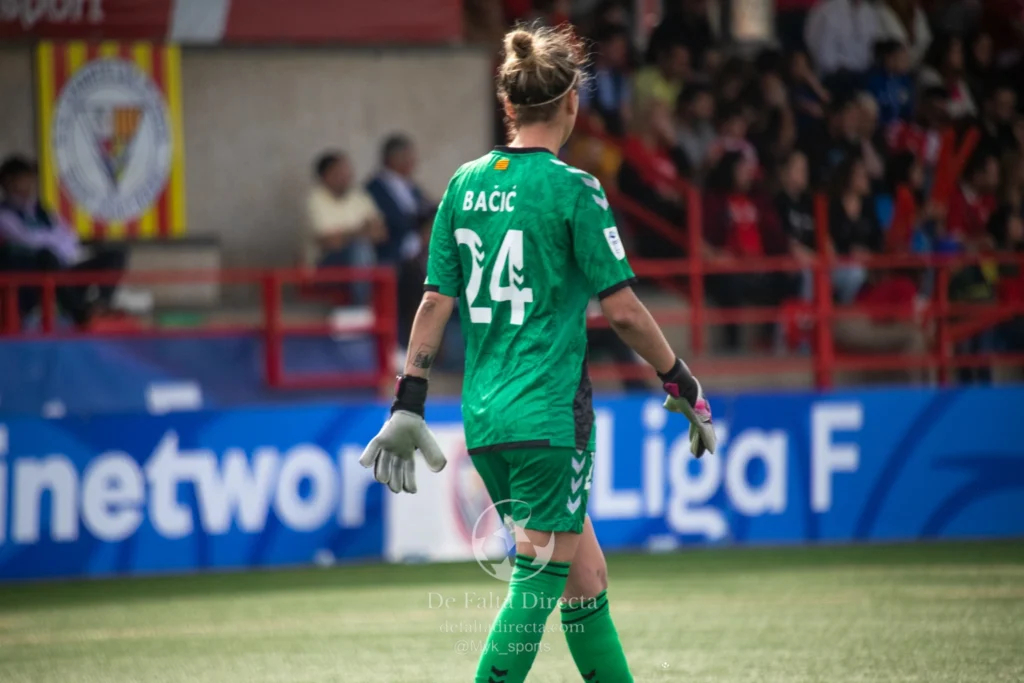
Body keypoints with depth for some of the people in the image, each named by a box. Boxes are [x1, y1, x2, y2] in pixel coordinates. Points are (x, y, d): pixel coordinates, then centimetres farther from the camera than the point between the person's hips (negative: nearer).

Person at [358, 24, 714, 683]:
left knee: (585, 575, 15)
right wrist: (685, 387, 2)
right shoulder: (571, 189, -10)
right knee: (537, 584, -6)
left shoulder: (466, 184, 8)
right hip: (550, 415, -7)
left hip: (484, 418, 7)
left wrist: (409, 403, 14)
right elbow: (622, 309, -9)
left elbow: (436, 301, 9)